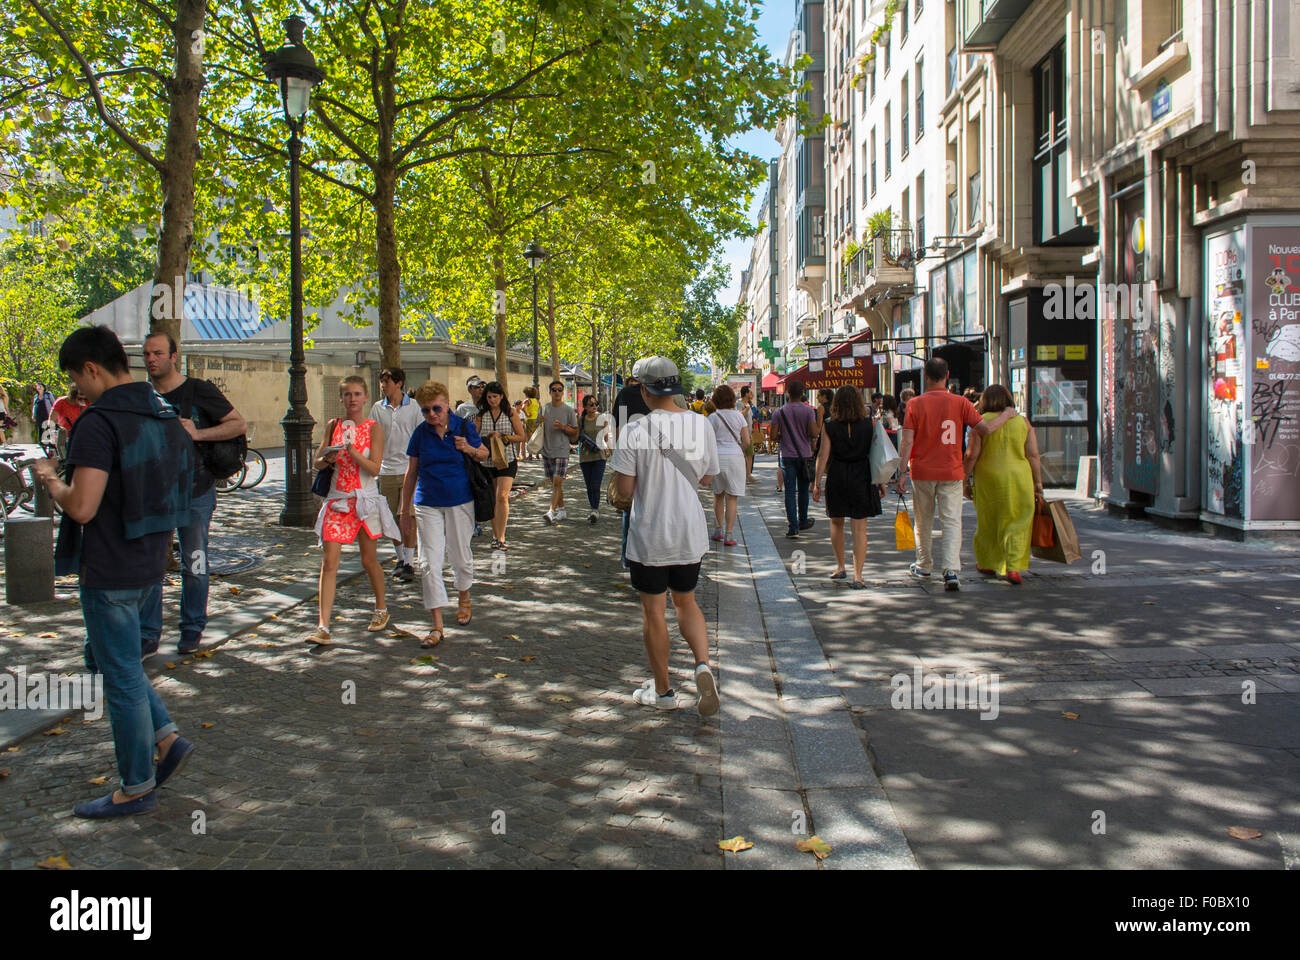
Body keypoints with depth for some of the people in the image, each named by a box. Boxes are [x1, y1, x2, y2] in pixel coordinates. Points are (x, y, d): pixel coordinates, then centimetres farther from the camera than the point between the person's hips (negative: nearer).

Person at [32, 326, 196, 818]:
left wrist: (50, 479, -6)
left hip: (110, 574, -8)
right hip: (151, 568, 8)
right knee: (105, 658, 25)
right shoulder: (167, 416, 7)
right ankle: (167, 737, 20)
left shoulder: (99, 422, -19)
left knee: (121, 677, 4)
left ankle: (137, 788, 18)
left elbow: (82, 508, -25)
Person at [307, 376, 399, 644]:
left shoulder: (374, 428, -2)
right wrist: (328, 458, -16)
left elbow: (375, 468, -11)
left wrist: (352, 451, -25)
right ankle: (323, 627, -8)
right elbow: (318, 463, 6)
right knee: (329, 562, -7)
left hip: (365, 499, -2)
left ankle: (381, 609, 33)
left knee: (369, 560, 9)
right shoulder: (333, 426, 7)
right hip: (337, 499, 2)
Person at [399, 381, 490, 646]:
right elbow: (411, 473, 6)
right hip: (427, 505, 1)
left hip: (460, 503, 0)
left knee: (460, 557, 12)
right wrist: (405, 510, 8)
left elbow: (485, 454, 10)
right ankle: (437, 626, -1)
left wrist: (469, 449, -13)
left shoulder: (464, 427, -4)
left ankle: (463, 600, 42)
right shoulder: (420, 433, -1)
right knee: (430, 563, -5)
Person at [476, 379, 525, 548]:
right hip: (487, 462, 3)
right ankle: (495, 535, 22)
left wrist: (502, 437, -12)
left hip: (507, 460, -3)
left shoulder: (511, 412, 1)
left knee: (502, 496, -16)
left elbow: (521, 436, 1)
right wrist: (487, 437, -14)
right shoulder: (481, 414, 6)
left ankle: (501, 537, -12)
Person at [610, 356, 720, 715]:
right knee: (686, 602, 21)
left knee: (653, 611, 11)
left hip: (649, 534, -3)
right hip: (690, 532, 4)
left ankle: (662, 690, 22)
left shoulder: (634, 431, -15)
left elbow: (625, 490, -12)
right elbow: (707, 478, 7)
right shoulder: (701, 425, -4)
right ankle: (703, 665, -1)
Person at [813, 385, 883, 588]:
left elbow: (823, 456, -4)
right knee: (860, 528, 3)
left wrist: (817, 482, 2)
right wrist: (881, 481, 7)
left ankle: (840, 567, 27)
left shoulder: (830, 427, -4)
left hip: (837, 477, 0)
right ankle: (857, 575, -1)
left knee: (837, 523, 19)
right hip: (862, 477, 0)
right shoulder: (869, 424, -4)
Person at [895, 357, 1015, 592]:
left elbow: (907, 442, -9)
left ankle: (923, 567, 28)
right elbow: (985, 428, -6)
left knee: (923, 521, 15)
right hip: (951, 473, 0)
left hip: (922, 472, 0)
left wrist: (902, 471, -7)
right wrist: (1006, 415, 12)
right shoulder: (960, 403, -5)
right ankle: (951, 570, -14)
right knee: (952, 521, 1)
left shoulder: (915, 403, -6)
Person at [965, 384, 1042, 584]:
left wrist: (965, 480, 0)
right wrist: (1038, 482, 6)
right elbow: (1033, 455, 0)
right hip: (1019, 478, 1)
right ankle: (1013, 567, -8)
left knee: (988, 521, 14)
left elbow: (972, 455, -8)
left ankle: (988, 564, 26)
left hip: (989, 479, -1)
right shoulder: (1023, 421, 2)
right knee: (1017, 523, 6)